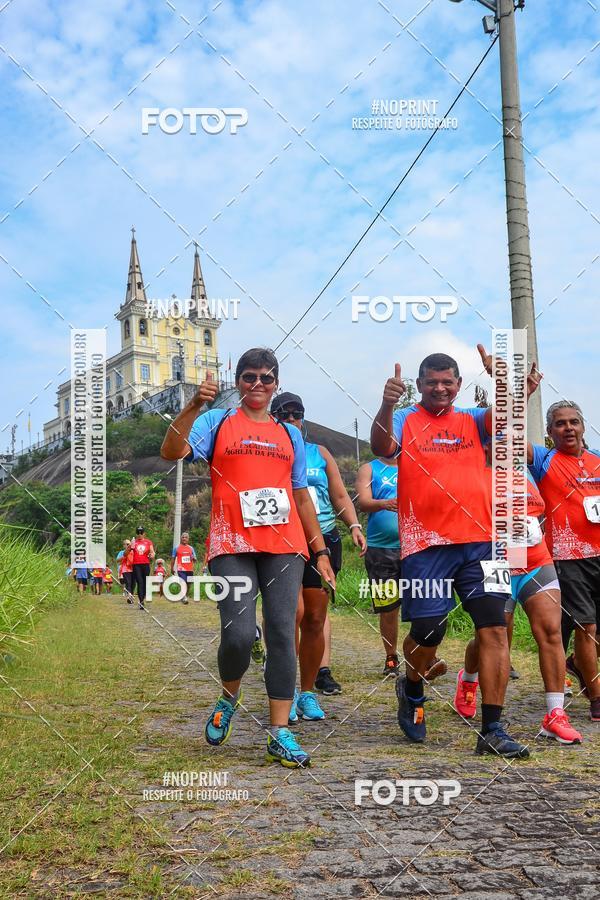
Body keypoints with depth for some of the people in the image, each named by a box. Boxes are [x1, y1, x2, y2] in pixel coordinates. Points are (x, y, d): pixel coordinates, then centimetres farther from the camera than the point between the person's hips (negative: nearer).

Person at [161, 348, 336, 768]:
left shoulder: (290, 434, 19)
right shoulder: (218, 422, 9)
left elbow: (302, 497, 21)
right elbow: (172, 451, -8)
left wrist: (321, 551, 16)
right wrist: (195, 405, -20)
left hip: (284, 546, 3)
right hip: (232, 545, -3)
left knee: (282, 636, -4)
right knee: (239, 633, -15)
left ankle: (280, 735, 1)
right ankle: (229, 698, 17)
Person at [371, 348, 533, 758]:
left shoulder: (472, 421, 13)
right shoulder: (405, 420, 6)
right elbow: (382, 448, -14)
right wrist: (387, 405, -33)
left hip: (479, 540, 3)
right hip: (425, 544, -2)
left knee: (494, 628, -5)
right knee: (428, 632, -1)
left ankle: (492, 729, 1)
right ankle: (412, 690, 32)